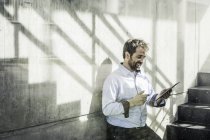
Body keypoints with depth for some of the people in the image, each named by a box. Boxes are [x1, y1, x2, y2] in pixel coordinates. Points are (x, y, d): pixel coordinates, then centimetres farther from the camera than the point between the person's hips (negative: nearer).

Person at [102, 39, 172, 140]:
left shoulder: (143, 77, 12)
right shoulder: (113, 78, -10)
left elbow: (150, 99, 19)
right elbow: (107, 109, -18)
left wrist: (160, 97, -1)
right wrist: (131, 103, -21)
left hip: (142, 128, 6)